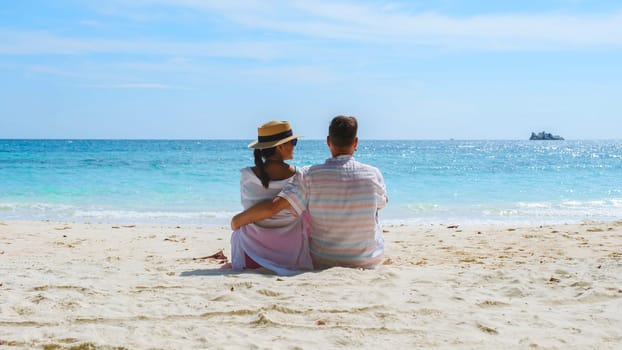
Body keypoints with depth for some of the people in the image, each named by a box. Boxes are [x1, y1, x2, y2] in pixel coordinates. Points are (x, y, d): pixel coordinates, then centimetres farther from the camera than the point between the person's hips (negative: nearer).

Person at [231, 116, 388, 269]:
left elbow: (274, 206, -24)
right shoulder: (374, 175, -14)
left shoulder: (309, 175, -18)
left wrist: (238, 220, -8)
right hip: (369, 261, 0)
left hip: (322, 263, 0)